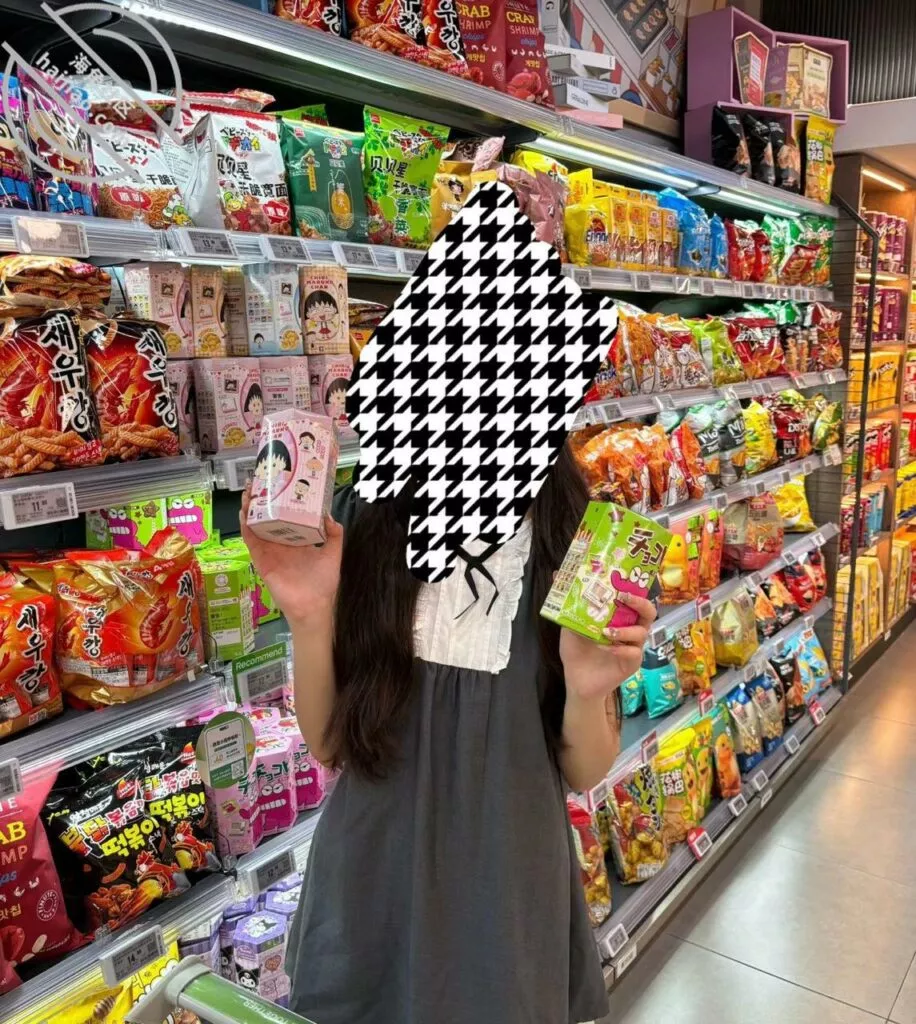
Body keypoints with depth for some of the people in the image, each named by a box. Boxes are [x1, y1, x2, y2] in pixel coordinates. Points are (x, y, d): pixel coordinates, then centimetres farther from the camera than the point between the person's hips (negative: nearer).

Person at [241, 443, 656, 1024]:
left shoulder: (568, 534, -12)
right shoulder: (365, 517, -9)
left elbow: (584, 772, -5)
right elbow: (329, 744, -5)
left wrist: (588, 691, -25)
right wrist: (309, 619, -21)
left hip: (510, 890, -1)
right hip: (369, 882, 1)